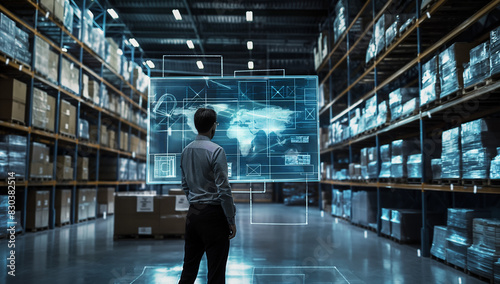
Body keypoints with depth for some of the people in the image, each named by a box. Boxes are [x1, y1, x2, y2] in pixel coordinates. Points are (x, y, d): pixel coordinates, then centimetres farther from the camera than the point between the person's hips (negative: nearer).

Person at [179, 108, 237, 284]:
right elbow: (224, 189, -16)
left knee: (189, 269, 15)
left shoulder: (186, 151, 8)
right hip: (213, 215, -7)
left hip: (192, 214, 7)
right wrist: (231, 221, -9)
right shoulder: (216, 151, -14)